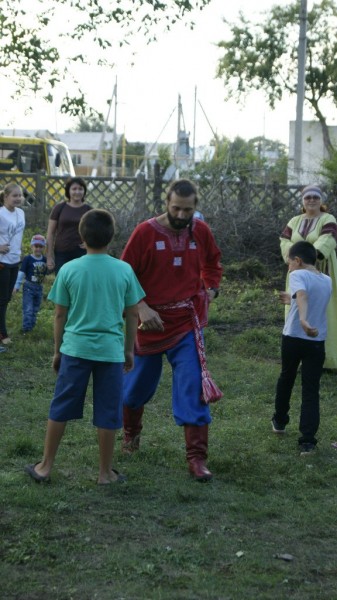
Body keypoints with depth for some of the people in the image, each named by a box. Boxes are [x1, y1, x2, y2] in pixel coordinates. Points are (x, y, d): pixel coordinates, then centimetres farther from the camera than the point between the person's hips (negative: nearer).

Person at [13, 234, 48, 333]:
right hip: (29, 287, -5)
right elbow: (21, 273, -12)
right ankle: (26, 327, -6)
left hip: (39, 287, 5)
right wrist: (17, 286, -13)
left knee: (35, 309, 15)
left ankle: (32, 325, 27)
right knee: (28, 309, -8)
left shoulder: (44, 260, -1)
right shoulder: (27, 259, -14)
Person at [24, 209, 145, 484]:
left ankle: (45, 466, 19)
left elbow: (60, 314, 1)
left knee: (60, 409, 11)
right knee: (108, 414, 8)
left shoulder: (69, 270, -4)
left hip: (75, 348, 1)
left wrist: (57, 350, 12)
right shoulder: (124, 270, -3)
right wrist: (129, 350, 14)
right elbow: (132, 314, 2)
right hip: (110, 349, 0)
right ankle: (106, 472, 17)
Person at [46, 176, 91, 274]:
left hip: (81, 255, 0)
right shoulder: (59, 208, 2)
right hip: (61, 254, 0)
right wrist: (49, 256, -1)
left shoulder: (88, 210, 4)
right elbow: (50, 234, 4)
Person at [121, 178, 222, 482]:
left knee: (193, 388, -9)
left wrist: (211, 287, 5)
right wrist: (141, 308, -20)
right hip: (151, 321, -1)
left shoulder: (201, 232, -3)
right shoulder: (145, 232, -13)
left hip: (187, 323, 1)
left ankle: (197, 458, -5)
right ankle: (131, 433, 45)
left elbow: (212, 261, 19)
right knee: (139, 383, 17)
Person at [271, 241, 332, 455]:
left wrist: (303, 320, -45)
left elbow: (302, 296, -30)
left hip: (293, 338, -3)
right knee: (311, 391, 1)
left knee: (286, 379, 22)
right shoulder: (327, 281, 11)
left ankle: (280, 422, 40)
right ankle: (308, 441, -9)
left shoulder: (298, 275, -9)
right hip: (317, 341, 3)